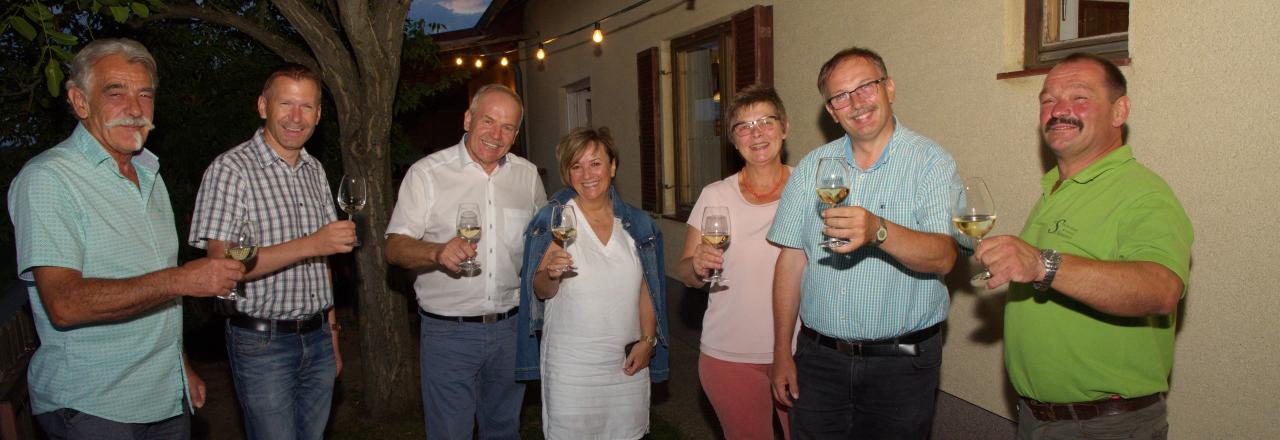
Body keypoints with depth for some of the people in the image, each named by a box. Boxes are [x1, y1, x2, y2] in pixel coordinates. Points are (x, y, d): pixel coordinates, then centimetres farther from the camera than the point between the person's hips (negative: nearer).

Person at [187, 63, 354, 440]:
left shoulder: (315, 171, 10)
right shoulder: (231, 169, -12)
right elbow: (223, 263, -18)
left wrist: (332, 335, 14)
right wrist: (309, 244, -27)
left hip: (316, 338, 6)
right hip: (262, 342, -6)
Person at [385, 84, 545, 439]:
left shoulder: (528, 174, 5)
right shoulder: (427, 173, -7)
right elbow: (395, 248, -11)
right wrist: (437, 252, -31)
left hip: (511, 327, 4)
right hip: (449, 332, -3)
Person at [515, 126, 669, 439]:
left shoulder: (635, 223, 4)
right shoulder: (553, 220, -6)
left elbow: (645, 289, 9)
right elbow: (540, 292, -5)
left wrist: (647, 340, 0)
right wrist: (551, 274, -25)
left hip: (628, 361, 3)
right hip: (571, 364, -3)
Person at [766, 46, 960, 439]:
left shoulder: (930, 161, -6)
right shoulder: (812, 166, 5)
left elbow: (943, 257, -19)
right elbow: (792, 259, 4)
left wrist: (878, 230, -38)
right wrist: (782, 351, 3)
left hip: (901, 362, -2)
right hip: (819, 356, 3)